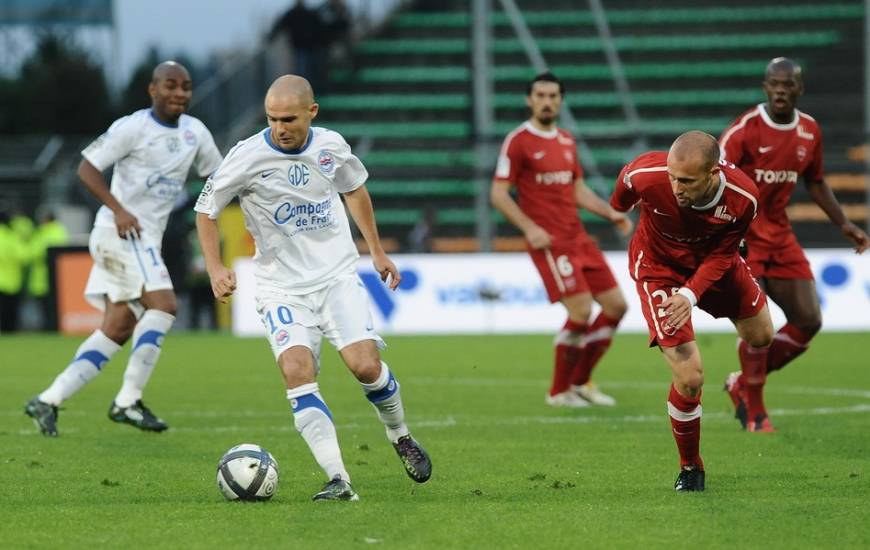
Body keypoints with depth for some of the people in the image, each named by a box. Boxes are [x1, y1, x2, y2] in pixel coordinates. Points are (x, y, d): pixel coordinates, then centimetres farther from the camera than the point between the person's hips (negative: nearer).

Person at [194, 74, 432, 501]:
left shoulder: (331, 146, -2)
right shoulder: (248, 157, -12)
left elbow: (355, 188, 20)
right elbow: (206, 209, 0)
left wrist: (377, 251, 24)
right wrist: (215, 268, -12)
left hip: (337, 276, 2)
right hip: (281, 286, -2)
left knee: (365, 365, -15)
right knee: (297, 371, -23)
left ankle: (401, 439, 16)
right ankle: (338, 481, -25)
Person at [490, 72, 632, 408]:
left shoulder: (567, 142, 15)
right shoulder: (518, 142, -7)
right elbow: (498, 195, -8)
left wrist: (611, 213, 9)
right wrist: (529, 229, -19)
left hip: (578, 238, 8)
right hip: (549, 241, -8)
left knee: (616, 305, 4)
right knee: (581, 310, -16)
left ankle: (580, 382, 17)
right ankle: (559, 391, 1)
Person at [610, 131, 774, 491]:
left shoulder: (743, 198, -30)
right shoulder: (647, 174, -35)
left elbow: (722, 255, -15)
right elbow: (625, 185, -8)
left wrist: (691, 294, -31)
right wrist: (616, 211, 14)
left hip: (712, 263, 3)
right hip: (658, 267, -3)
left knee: (761, 337, 19)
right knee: (690, 378, -14)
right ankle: (690, 468, 10)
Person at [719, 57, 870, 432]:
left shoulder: (810, 131, 3)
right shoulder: (745, 129, -16)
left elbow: (815, 183, 18)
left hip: (779, 236, 6)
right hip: (742, 236, -6)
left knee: (809, 322, 2)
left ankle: (743, 383, 19)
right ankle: (754, 412, 1)